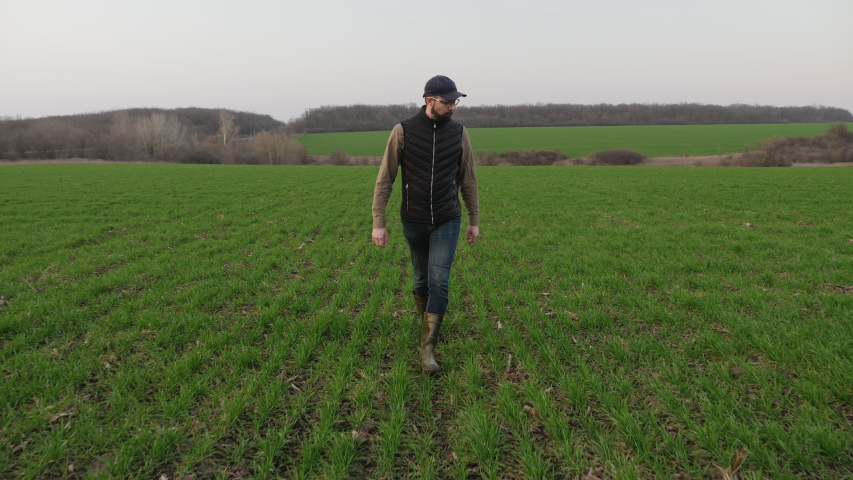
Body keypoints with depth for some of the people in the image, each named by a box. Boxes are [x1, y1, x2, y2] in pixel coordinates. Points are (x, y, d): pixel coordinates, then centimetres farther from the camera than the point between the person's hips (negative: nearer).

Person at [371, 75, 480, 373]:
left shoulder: (459, 133, -2)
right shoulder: (403, 131, -8)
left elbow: (468, 179, 7)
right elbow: (385, 179, -5)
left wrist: (474, 220, 8)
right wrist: (378, 223, -10)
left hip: (448, 221, 0)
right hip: (414, 221, 0)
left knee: (439, 280, -9)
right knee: (422, 278, 13)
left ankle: (428, 348, 0)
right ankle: (427, 322, 39)